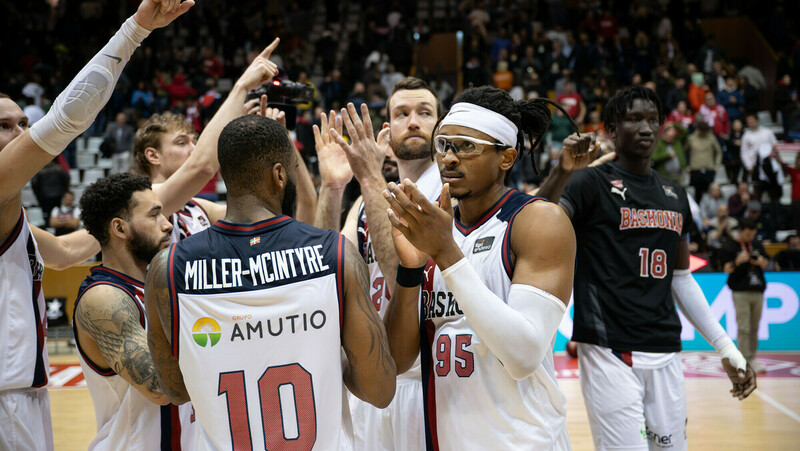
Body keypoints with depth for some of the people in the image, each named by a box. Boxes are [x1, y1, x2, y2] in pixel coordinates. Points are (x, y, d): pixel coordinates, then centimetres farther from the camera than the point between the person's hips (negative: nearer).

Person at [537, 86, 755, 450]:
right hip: (610, 351, -6)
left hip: (665, 352, 6)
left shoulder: (675, 196, 16)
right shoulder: (592, 184, -3)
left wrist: (727, 349, 17)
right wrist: (563, 171, -33)